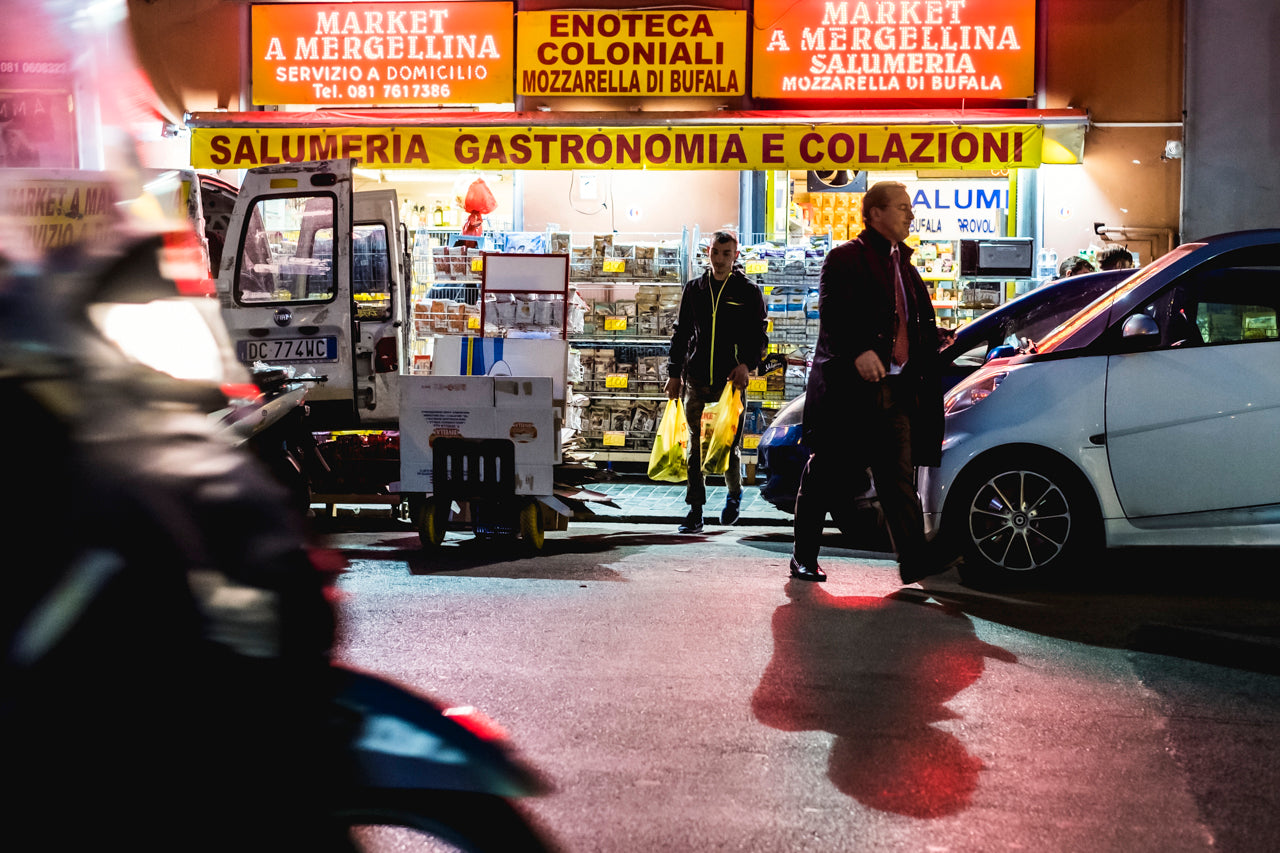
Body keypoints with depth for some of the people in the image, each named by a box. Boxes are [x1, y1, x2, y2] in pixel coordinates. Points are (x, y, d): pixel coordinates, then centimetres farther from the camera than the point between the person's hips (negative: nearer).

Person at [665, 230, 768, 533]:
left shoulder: (749, 292, 4)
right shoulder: (694, 289, 11)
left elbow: (759, 337, 4)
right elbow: (681, 333, 15)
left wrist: (747, 363, -13)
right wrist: (674, 373, 9)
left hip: (732, 380, -2)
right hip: (697, 380, 2)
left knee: (730, 444, 4)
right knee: (695, 446, -1)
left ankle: (734, 493, 30)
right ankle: (695, 509, 4)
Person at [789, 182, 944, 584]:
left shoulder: (904, 265, 21)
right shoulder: (845, 258, -4)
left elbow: (919, 323, 26)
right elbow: (832, 314, -16)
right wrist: (858, 351, -29)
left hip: (896, 390, 6)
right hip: (849, 386, -6)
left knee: (899, 478, -1)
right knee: (826, 476, 4)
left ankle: (915, 559, -6)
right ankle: (803, 557, 16)